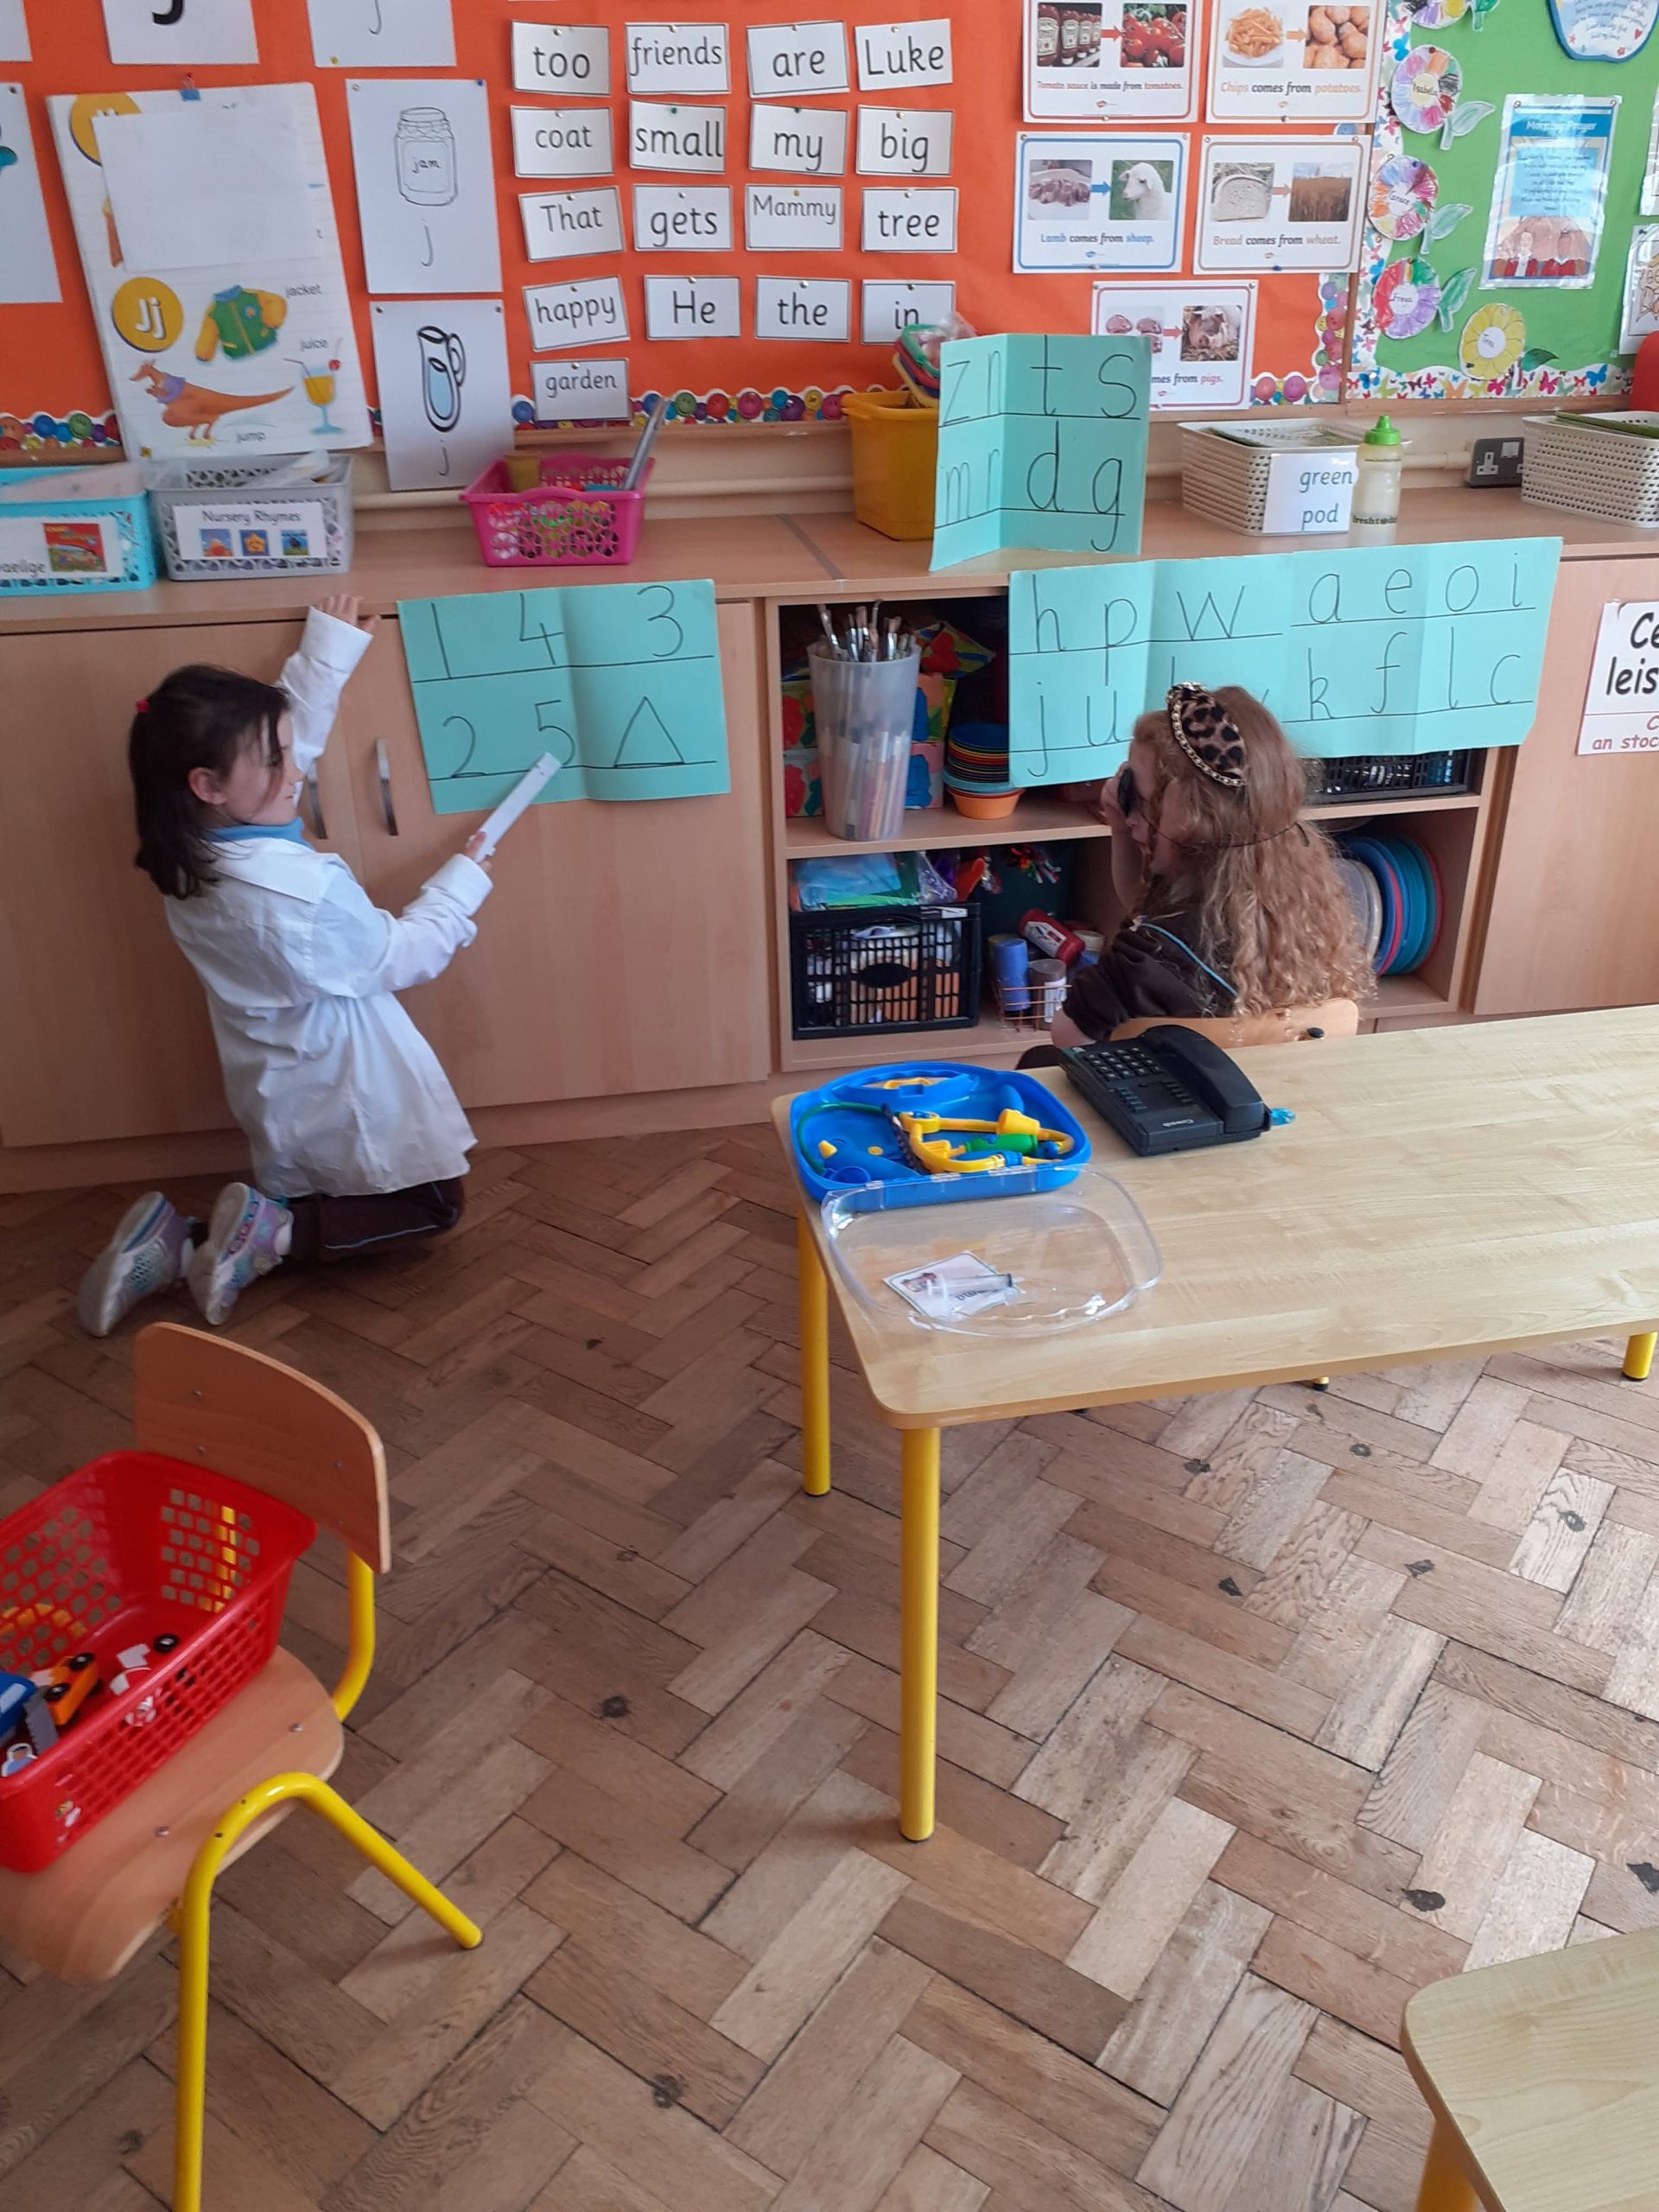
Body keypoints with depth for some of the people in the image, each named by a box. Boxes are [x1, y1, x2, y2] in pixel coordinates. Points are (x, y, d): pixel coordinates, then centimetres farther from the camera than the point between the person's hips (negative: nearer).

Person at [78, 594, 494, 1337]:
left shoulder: (191, 860, -7)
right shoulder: (307, 892, -32)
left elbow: (285, 734, 7)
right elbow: (404, 957, -15)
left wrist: (327, 649, 9)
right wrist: (463, 881, -1)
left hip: (279, 1104, 8)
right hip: (346, 1105, -7)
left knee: (307, 1200, 27)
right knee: (431, 1206, 15)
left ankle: (176, 1243, 5)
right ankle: (273, 1233, -4)